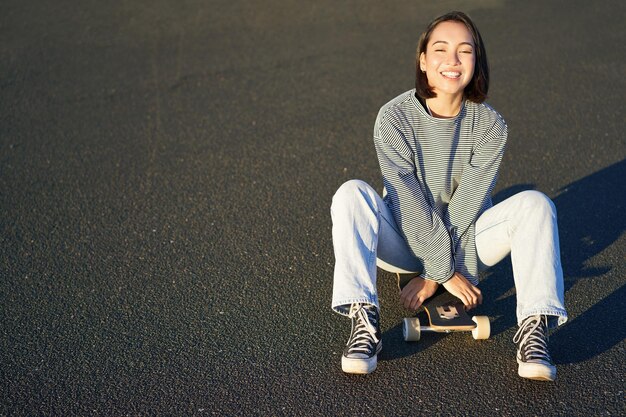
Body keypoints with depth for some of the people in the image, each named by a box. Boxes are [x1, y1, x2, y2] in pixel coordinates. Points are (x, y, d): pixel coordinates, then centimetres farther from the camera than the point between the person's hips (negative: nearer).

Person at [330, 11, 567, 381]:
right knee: (352, 193, -28)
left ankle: (534, 329, -29)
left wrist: (431, 276, -17)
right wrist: (446, 271, -20)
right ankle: (364, 322, -36)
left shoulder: (490, 125, -12)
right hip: (406, 241, -1)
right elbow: (408, 204, -19)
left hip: (465, 243, 2)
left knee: (534, 203, -21)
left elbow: (467, 204, -14)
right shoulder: (394, 118, -17)